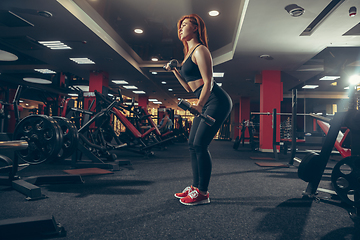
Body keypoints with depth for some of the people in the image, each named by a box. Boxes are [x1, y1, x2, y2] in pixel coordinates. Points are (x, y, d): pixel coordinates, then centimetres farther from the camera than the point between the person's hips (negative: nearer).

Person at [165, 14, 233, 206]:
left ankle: (202, 193, -2)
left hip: (217, 102, -10)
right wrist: (174, 71, 17)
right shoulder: (189, 53, 20)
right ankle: (195, 187, 19)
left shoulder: (200, 50, -8)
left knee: (200, 145, -13)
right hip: (206, 104, 10)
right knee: (192, 145, 9)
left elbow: (208, 82, -19)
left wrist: (199, 105, -32)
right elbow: (189, 87, 20)